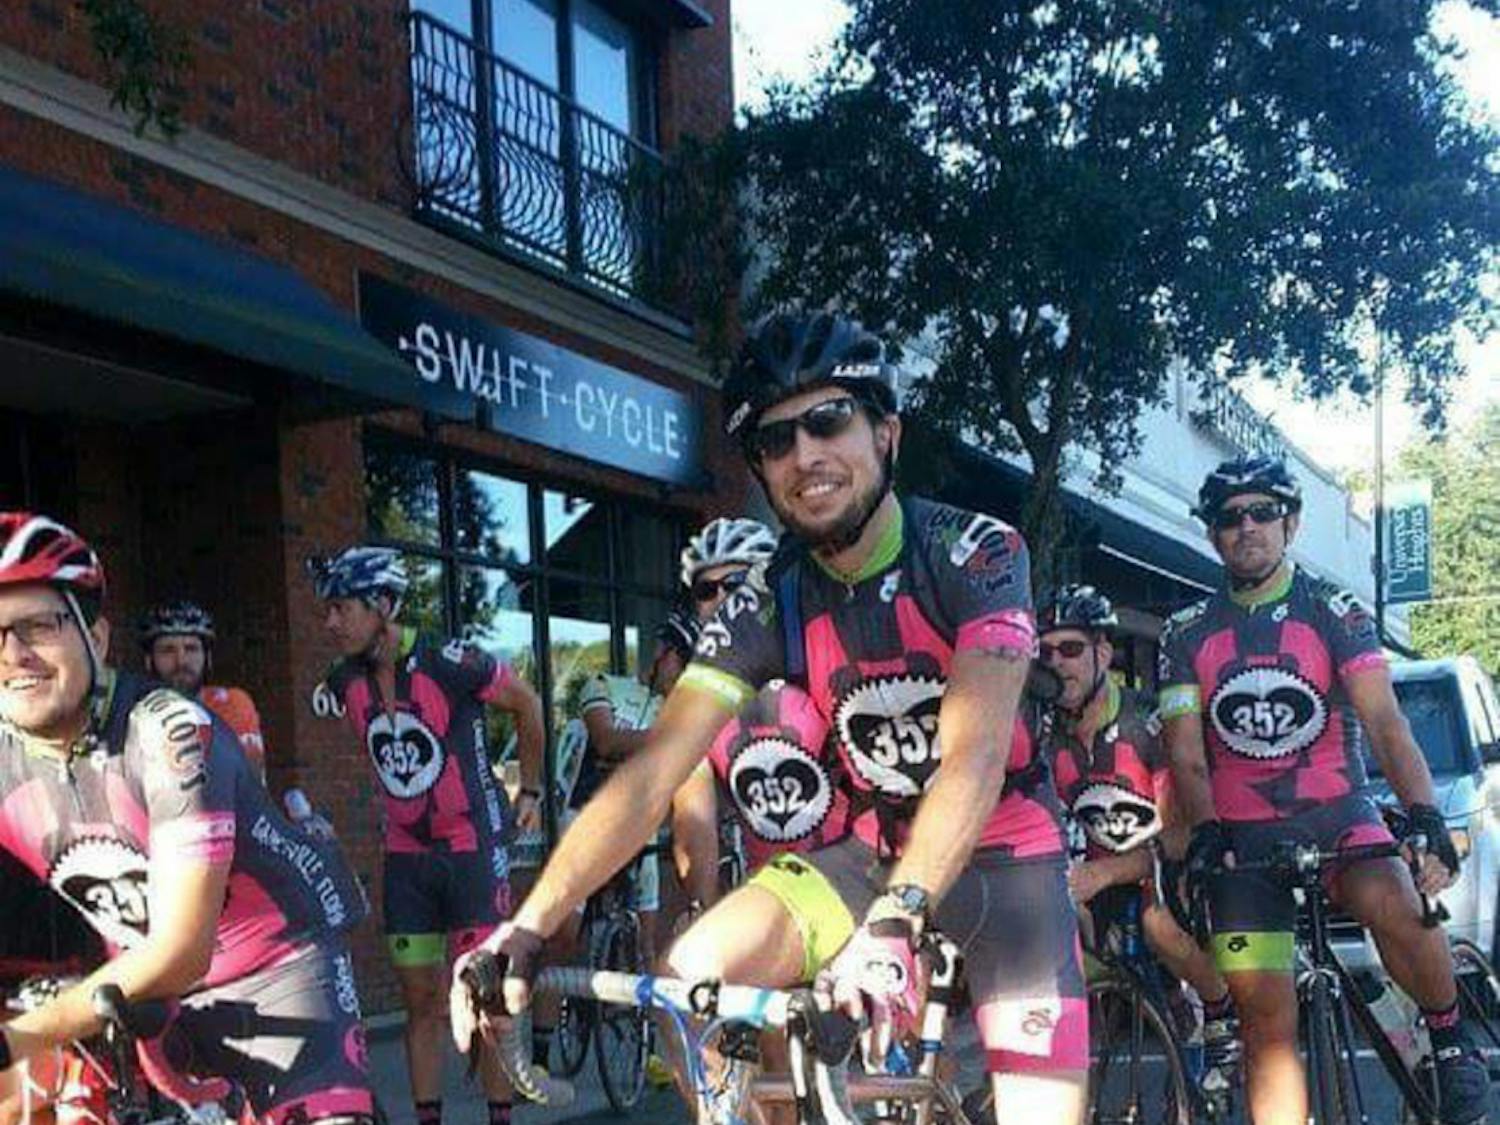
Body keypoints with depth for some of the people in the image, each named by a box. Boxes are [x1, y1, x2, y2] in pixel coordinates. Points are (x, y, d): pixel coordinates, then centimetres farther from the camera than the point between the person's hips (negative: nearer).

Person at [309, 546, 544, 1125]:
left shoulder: (452, 663, -18)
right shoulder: (345, 681, -1)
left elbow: (527, 706, -1)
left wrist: (530, 792, 6)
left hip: (474, 847, -5)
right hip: (406, 854, 5)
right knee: (420, 1000, 7)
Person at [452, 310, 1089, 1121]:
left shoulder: (975, 552, -19)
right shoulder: (766, 604, -10)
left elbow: (974, 754, -32)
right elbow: (651, 772, -18)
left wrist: (891, 924, -47)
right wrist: (526, 927, -32)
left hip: (1005, 854, -2)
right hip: (876, 851, 3)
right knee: (695, 973, -22)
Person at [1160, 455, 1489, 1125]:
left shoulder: (1334, 612, 0)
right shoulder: (1187, 634, 4)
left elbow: (1386, 725, -11)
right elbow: (1186, 754, -1)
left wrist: (1425, 815, -28)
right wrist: (1205, 831, -20)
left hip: (1336, 814, -1)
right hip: (1243, 836, 2)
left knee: (1397, 909, -32)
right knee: (1269, 1025, -3)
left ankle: (1449, 1039, -4)